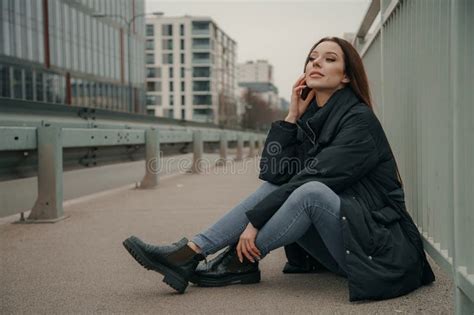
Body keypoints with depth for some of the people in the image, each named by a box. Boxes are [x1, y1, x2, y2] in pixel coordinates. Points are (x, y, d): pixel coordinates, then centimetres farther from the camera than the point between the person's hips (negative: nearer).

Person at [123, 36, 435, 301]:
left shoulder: (359, 120, -14)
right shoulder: (310, 117, 8)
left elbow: (312, 179, -22)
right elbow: (272, 173, -2)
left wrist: (255, 221, -22)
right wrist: (293, 115, -5)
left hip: (376, 247, -7)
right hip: (337, 243, 7)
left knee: (312, 191, -30)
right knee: (273, 190, -7)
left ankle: (241, 262, -15)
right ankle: (190, 253, -15)